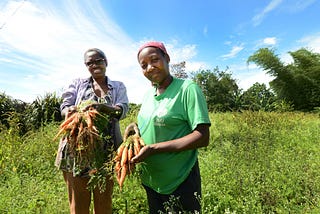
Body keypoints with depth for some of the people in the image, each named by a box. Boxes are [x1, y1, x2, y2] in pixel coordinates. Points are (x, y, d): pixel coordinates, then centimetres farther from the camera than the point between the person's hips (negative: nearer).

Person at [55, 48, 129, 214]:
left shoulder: (118, 86, 10)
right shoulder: (77, 84, 13)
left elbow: (122, 110, -5)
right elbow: (64, 107, 3)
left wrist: (100, 106, -26)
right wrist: (70, 110, -22)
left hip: (106, 150, 0)